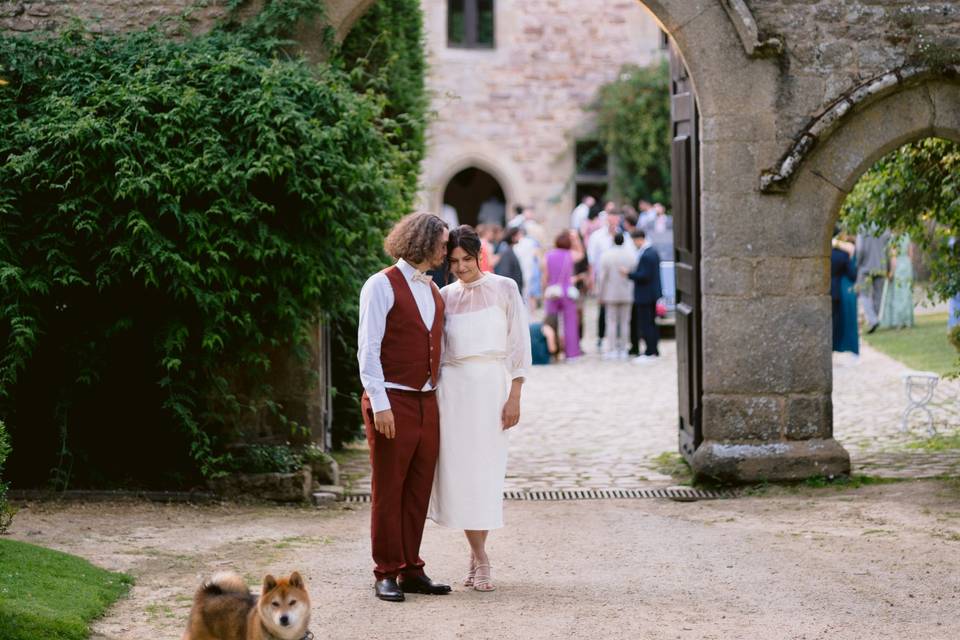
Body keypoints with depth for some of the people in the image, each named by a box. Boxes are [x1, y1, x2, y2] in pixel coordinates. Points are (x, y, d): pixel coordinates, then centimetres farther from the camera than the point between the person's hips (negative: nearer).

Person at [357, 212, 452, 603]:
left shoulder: (434, 291, 16)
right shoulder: (382, 286, -6)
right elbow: (368, 348, -11)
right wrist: (379, 403, -17)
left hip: (427, 402, 7)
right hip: (392, 402, -7)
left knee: (419, 490, 7)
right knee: (389, 491, -1)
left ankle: (410, 570, 14)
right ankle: (387, 574, 5)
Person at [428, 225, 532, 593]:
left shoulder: (504, 288, 3)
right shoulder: (444, 296, 11)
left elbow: (519, 343, 0)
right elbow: (434, 347, 15)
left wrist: (514, 397, -7)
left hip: (491, 384, -2)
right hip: (453, 386, 2)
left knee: (485, 470, -2)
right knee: (459, 470, -3)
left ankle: (477, 557, 9)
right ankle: (479, 558, 5)